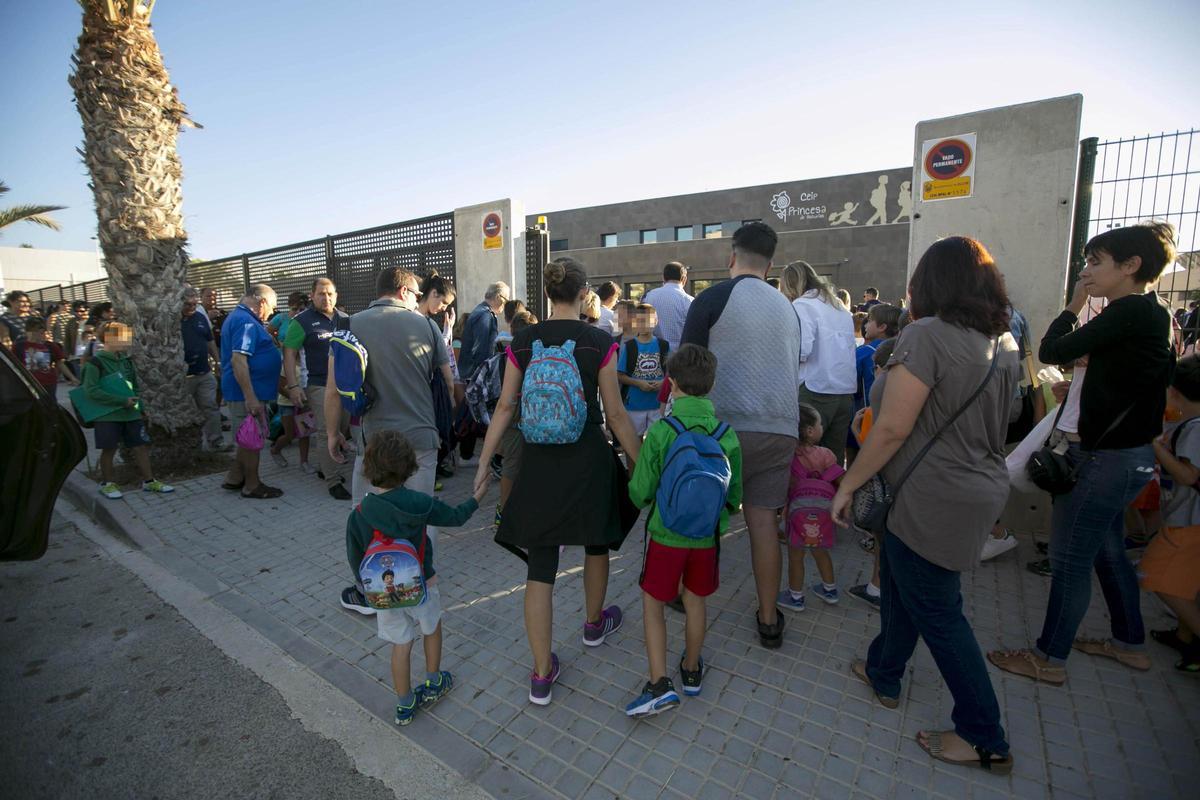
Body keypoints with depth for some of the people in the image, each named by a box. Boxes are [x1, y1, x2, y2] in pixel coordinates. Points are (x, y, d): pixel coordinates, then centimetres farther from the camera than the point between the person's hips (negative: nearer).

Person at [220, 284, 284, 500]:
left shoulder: (240, 317, 16)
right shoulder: (246, 321, -18)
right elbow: (238, 360, -27)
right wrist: (250, 397, -28)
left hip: (248, 392, 10)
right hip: (247, 393, -10)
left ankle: (234, 479, 30)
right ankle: (252, 486, 13)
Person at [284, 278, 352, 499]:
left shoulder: (346, 319, 10)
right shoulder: (302, 321, -3)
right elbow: (289, 354, -6)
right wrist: (293, 386, -14)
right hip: (319, 386, -5)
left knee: (343, 430, 12)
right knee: (328, 434, -5)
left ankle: (324, 467, 32)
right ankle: (333, 481, 3)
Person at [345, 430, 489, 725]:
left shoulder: (359, 514, -13)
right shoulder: (419, 503, -20)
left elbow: (355, 560, -3)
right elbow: (455, 517, -5)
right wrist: (477, 496, 12)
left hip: (384, 590, 2)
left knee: (400, 645, 16)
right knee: (432, 629, 24)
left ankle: (405, 705, 29)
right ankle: (433, 684, 40)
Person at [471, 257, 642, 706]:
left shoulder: (522, 342, -1)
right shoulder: (599, 342, -8)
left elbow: (505, 407, -1)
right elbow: (615, 413, -6)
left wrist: (484, 463, 7)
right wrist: (640, 462, 4)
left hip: (538, 462, 2)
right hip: (589, 458, -1)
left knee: (539, 567, 9)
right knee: (597, 542, 25)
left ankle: (542, 675, 18)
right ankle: (594, 624, 48)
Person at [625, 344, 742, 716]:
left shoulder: (660, 431, -19)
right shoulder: (727, 434, -9)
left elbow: (640, 492, -13)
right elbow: (734, 493, 1)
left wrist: (642, 499, 10)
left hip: (666, 534, -3)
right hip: (708, 536, 4)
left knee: (652, 604, 14)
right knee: (695, 603, 22)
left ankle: (659, 683, 10)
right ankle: (691, 671, 40)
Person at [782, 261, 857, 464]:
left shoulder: (802, 305, -4)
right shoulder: (841, 307, 18)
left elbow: (801, 351, -16)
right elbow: (846, 347, 17)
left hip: (815, 389, -7)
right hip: (846, 390, 7)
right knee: (834, 457, 12)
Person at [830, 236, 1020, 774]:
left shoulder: (927, 335, -20)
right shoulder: (1004, 343, 7)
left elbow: (893, 428, -23)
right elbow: (989, 422, 17)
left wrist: (848, 484, -14)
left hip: (932, 499, -9)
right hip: (982, 488, 9)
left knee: (937, 611, 7)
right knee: (901, 584, 23)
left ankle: (985, 740, 22)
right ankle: (883, 673, 41)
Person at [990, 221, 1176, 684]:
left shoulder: (1130, 312, -18)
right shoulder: (1149, 315, 12)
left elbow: (1051, 351, -18)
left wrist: (1073, 306, -4)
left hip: (1105, 457, -10)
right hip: (1124, 454, 10)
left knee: (1069, 559, -1)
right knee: (1108, 552, 22)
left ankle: (1049, 659, 12)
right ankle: (1130, 643, 38)